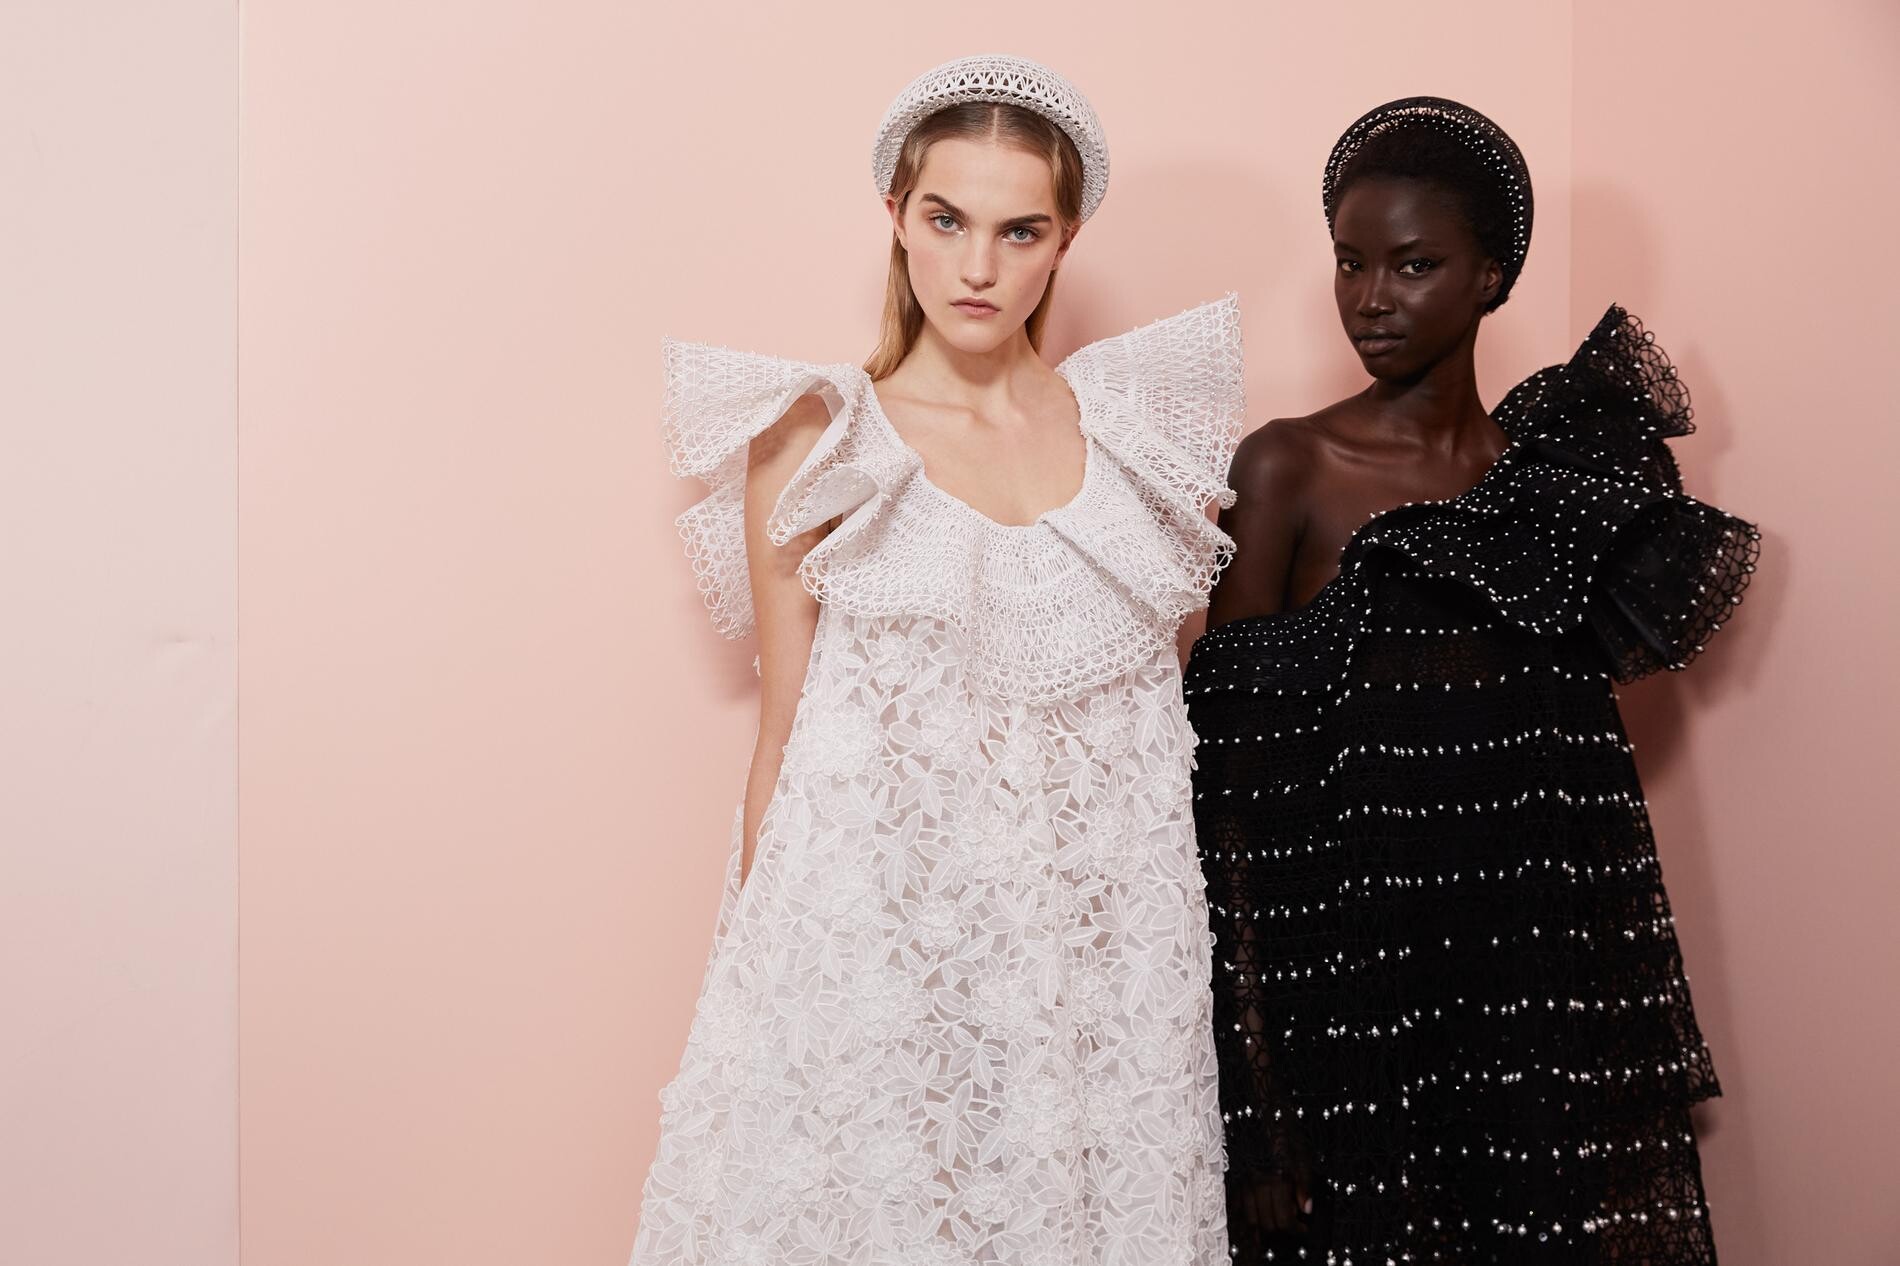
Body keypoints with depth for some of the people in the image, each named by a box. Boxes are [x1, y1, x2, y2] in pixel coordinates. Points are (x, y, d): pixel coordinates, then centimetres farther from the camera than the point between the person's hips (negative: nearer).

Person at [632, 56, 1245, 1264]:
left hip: (1113, 933, 3)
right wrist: (765, 965, 0)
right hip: (881, 933, -2)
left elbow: (1205, 693, 13)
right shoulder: (818, 441, -3)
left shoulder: (1140, 424, 5)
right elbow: (785, 740, 1)